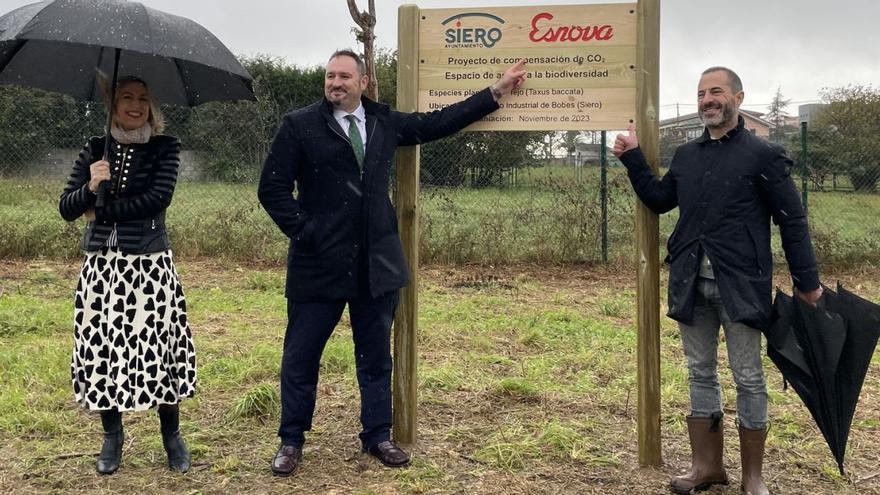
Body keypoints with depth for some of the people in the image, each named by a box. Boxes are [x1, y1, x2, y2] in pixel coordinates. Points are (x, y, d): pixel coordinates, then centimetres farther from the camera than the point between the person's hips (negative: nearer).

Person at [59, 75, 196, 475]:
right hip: (101, 266, 3)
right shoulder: (95, 150, 8)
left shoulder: (164, 148, 1)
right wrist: (91, 187, -16)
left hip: (150, 266, -3)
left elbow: (159, 197, -14)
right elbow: (66, 208, 4)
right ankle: (112, 437, 21)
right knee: (103, 348, 5)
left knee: (157, 346, -1)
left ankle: (172, 436, 15)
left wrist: (102, 212, -9)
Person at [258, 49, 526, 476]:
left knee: (376, 356, 13)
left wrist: (496, 91, 13)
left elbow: (438, 122, 14)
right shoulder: (299, 125, -4)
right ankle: (291, 441, 23)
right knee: (300, 356, 6)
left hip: (376, 263, 4)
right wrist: (303, 232, -10)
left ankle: (377, 436, 27)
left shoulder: (385, 122, 9)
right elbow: (272, 188, -4)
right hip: (319, 263, -3)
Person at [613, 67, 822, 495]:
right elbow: (658, 199, 17)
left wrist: (807, 281, -4)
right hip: (692, 286, 5)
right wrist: (633, 158, 9)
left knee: (748, 379, 5)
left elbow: (792, 221, -3)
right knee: (700, 374, 12)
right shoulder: (685, 155, 12)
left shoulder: (763, 155, -3)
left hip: (741, 286, -5)